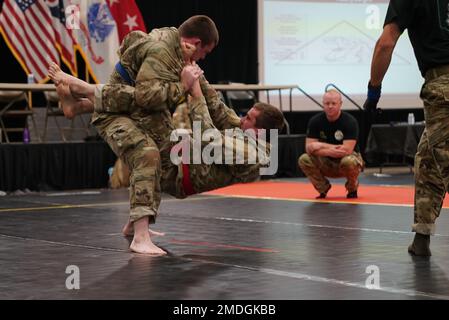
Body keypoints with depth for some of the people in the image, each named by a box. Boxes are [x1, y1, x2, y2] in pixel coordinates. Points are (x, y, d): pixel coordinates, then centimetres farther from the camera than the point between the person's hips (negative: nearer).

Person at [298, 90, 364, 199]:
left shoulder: (350, 121, -19)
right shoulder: (315, 121, -8)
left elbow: (347, 150, -28)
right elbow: (309, 148, -14)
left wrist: (321, 146, -24)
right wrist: (331, 148, -28)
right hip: (326, 163, 3)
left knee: (349, 161, -38)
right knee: (304, 160, -23)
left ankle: (352, 188, -4)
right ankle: (323, 187, 1)